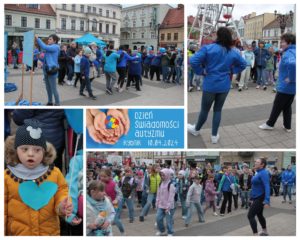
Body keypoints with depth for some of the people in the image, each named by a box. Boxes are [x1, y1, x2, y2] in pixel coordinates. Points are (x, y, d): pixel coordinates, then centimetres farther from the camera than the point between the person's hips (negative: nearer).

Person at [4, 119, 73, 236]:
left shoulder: (55, 173, -4)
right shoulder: (6, 176, -6)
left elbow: (61, 193, 2)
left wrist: (62, 207, -19)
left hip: (50, 232, 1)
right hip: (17, 233, -1)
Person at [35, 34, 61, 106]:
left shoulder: (55, 47, -11)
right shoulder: (49, 48, 16)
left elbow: (44, 47, -26)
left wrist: (37, 39, -20)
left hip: (52, 71, -9)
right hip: (46, 71, 9)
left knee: (53, 89, -4)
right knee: (48, 88, 15)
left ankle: (57, 104, 4)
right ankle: (50, 102, 27)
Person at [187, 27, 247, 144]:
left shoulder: (208, 48, -13)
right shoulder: (233, 53, 3)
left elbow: (193, 60, -21)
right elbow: (243, 64, 17)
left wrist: (200, 71, -7)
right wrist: (232, 71, 14)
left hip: (210, 85, -3)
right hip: (224, 86, 4)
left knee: (204, 109, 13)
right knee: (218, 110, 15)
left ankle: (196, 130, 36)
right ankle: (214, 136, 22)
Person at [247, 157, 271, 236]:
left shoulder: (263, 173, -19)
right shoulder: (258, 172, 9)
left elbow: (267, 187, -26)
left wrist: (267, 201, -33)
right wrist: (253, 198, 20)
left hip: (260, 198, -10)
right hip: (257, 198, 10)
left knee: (250, 215, -13)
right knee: (259, 214, 24)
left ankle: (255, 234, -9)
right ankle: (265, 231, 42)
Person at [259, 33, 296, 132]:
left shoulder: (288, 54, -22)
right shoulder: (294, 52, 8)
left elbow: (292, 64, -43)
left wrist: (290, 78, -30)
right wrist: (292, 78, 14)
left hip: (285, 86, -9)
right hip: (293, 87, 9)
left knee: (277, 106, 6)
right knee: (287, 106, 18)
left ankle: (270, 124, 20)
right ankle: (288, 126, 24)